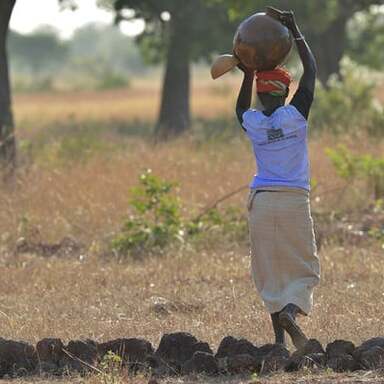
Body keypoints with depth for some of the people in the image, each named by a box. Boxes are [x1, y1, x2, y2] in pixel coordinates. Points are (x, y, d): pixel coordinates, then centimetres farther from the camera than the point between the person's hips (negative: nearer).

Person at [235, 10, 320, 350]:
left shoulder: (251, 122, 0)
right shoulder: (295, 115, -6)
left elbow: (241, 109, 27)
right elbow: (311, 70, 4)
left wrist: (248, 75, 24)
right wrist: (295, 32, 9)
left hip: (262, 201, 2)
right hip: (295, 199, -2)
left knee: (270, 270, 7)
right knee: (304, 267, 6)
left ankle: (280, 336, 2)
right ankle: (291, 310, -23)